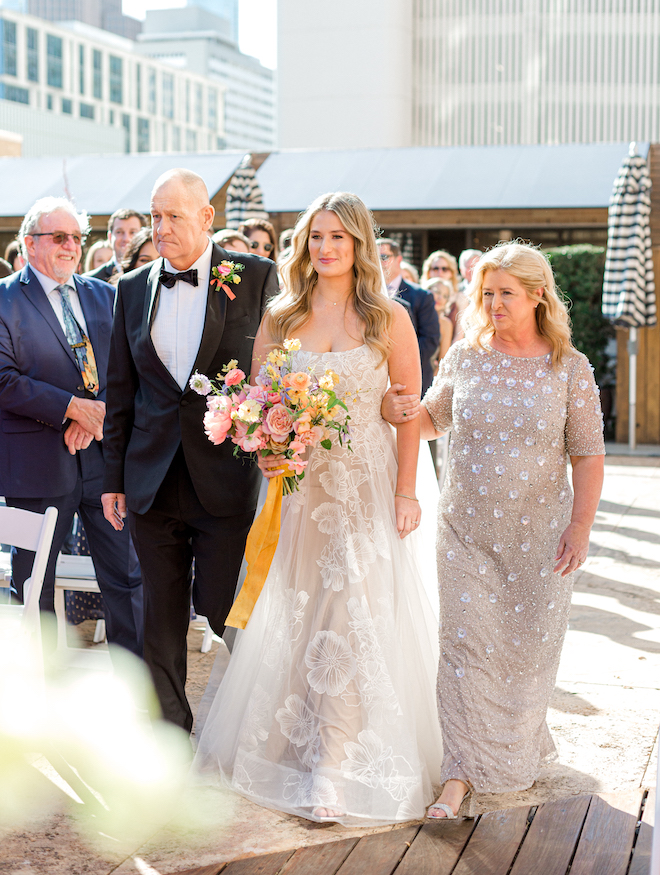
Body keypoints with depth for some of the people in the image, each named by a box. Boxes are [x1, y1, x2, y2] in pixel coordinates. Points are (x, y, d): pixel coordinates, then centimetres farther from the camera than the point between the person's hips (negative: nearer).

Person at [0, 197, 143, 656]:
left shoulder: (104, 295, 12)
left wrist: (99, 412, -11)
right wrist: (72, 407, -16)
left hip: (106, 456, 4)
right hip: (39, 466, -3)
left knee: (127, 578, 7)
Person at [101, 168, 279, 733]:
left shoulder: (257, 278, -2)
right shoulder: (133, 288, 9)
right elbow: (121, 391, 12)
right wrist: (113, 476, 10)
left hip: (227, 480, -3)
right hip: (152, 484, 4)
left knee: (227, 614, 3)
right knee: (161, 622, 11)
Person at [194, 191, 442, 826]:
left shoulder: (389, 319, -1)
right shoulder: (280, 318, 5)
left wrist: (406, 491, -8)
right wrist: (264, 452, -12)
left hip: (368, 485, -2)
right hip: (298, 484, 2)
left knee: (353, 618, -4)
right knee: (298, 618, 9)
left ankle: (336, 770, 3)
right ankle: (302, 747, 25)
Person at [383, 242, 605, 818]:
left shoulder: (569, 368, -3)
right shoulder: (464, 358, 2)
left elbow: (588, 454, -1)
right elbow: (434, 420, 14)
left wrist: (580, 526, -6)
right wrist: (402, 412, -9)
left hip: (539, 532, -1)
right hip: (467, 528, 1)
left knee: (527, 641, 9)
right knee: (466, 641, -5)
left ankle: (520, 753, 33)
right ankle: (463, 770, 2)